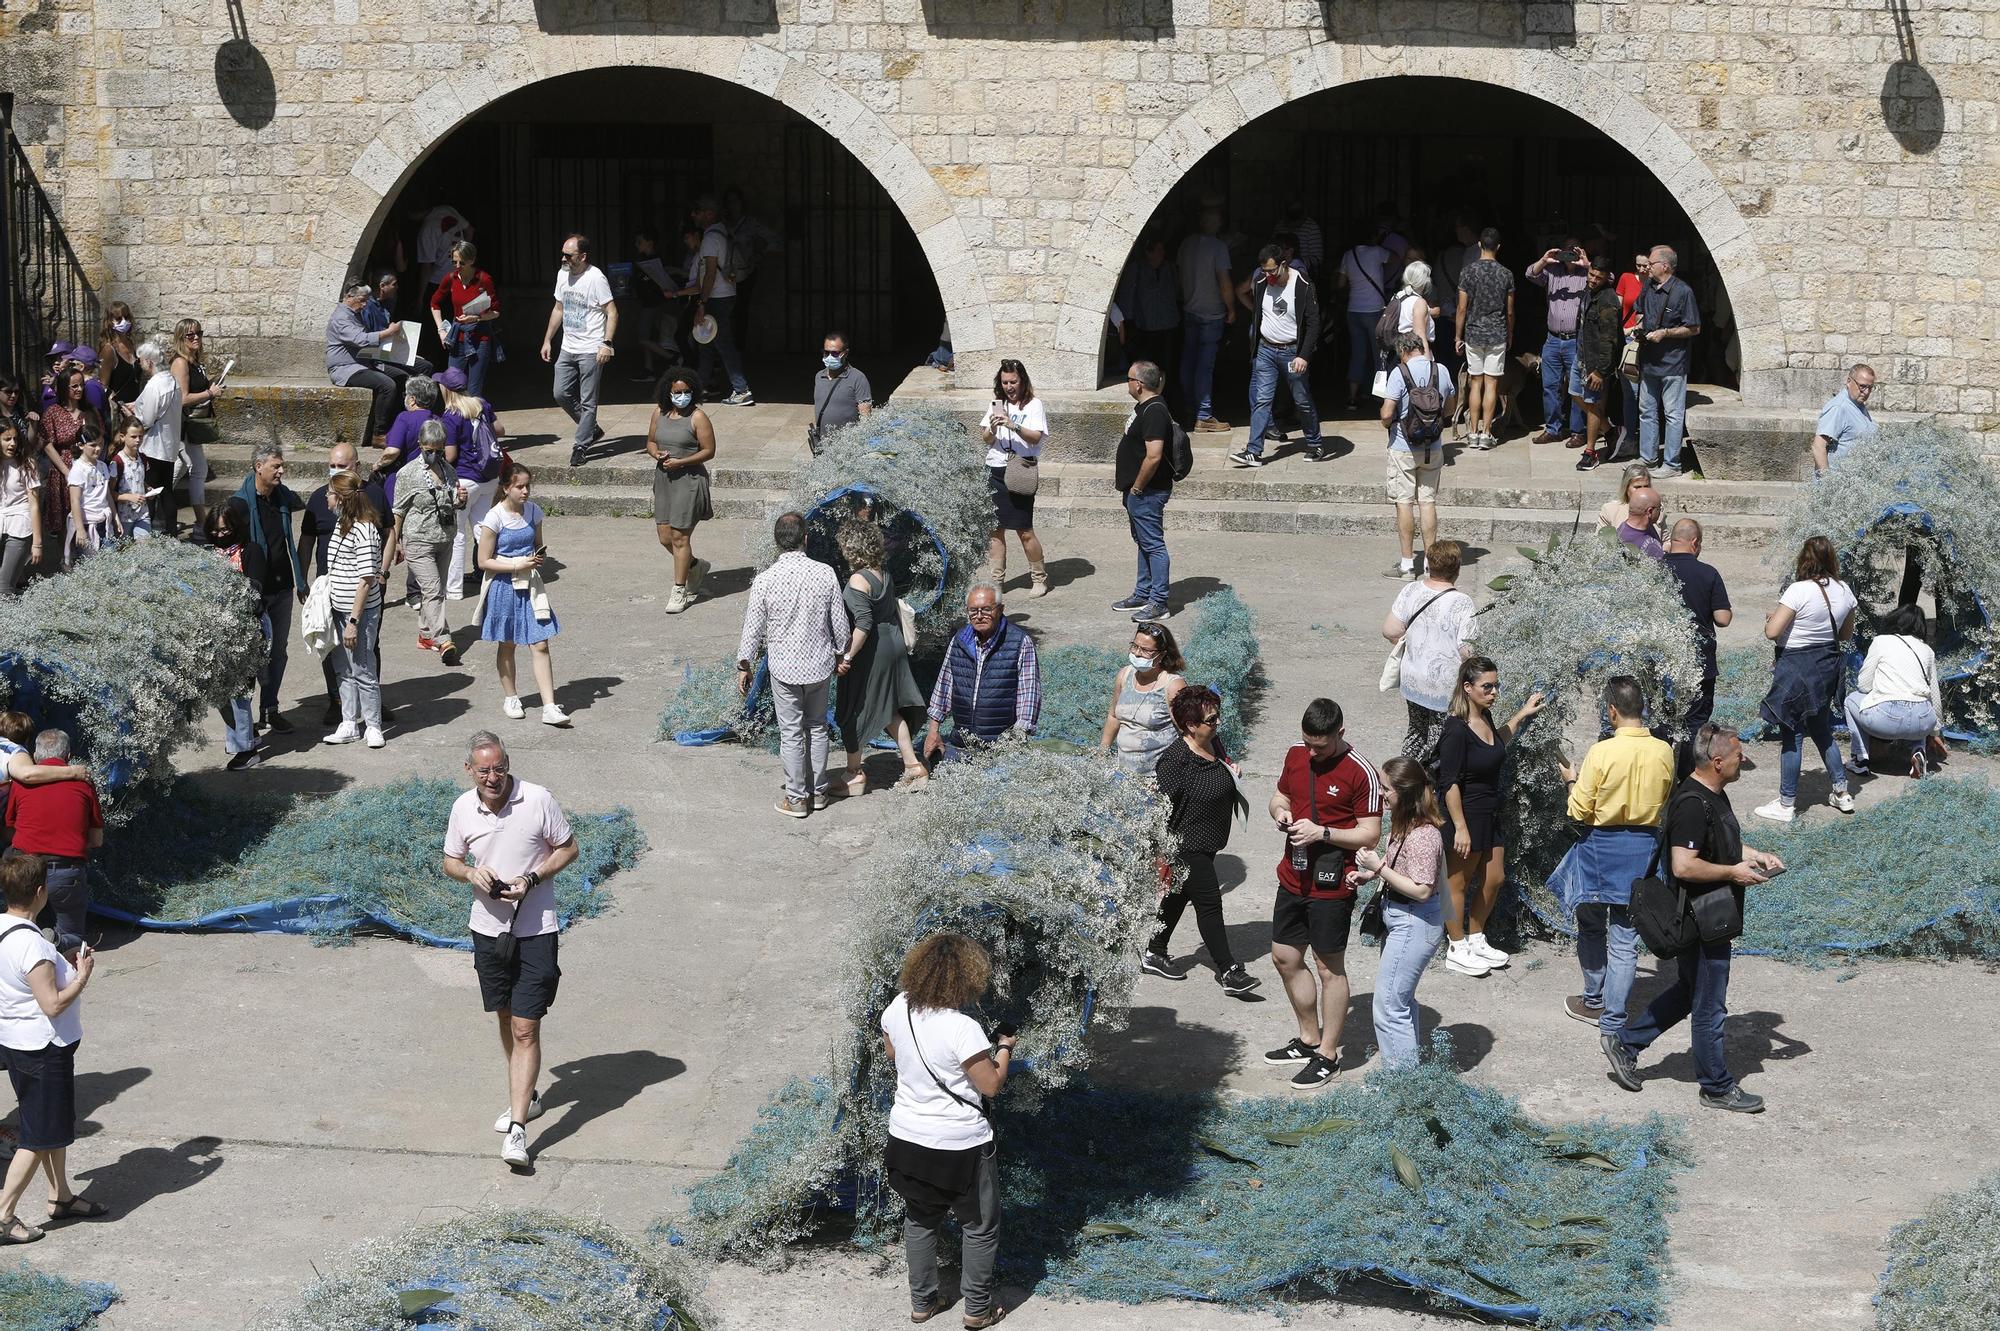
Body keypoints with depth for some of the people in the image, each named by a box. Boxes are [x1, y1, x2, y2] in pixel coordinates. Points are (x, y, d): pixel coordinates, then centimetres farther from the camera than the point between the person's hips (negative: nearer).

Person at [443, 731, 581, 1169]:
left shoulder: (538, 800, -12)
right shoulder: (463, 808, -1)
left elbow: (568, 849, -2)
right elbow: (451, 861, 12)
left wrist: (532, 879, -18)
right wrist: (470, 872, -12)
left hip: (535, 931, -5)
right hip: (488, 927, 5)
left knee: (526, 1029, -9)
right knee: (506, 1018, 18)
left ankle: (518, 1127, -13)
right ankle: (526, 1097, 39)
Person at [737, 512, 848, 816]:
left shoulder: (765, 580, -16)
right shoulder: (826, 574, -11)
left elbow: (753, 628, -7)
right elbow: (840, 623, -3)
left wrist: (744, 666, 6)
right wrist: (841, 654, 15)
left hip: (784, 668, -2)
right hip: (820, 664, 2)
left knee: (791, 733, 9)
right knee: (817, 727, 19)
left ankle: (796, 798, 17)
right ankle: (818, 791, 28)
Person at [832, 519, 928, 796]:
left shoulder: (858, 580, -20)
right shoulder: (884, 576, 5)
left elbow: (863, 623, -26)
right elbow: (895, 612, 13)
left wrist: (847, 656, -26)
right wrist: (903, 641, 23)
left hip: (870, 651, -8)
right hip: (893, 646, 8)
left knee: (852, 714, 6)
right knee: (890, 710, 18)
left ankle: (855, 775, 13)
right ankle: (913, 766, 17)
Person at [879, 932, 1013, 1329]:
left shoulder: (897, 1009, -10)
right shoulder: (962, 1029, -29)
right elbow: (992, 1085, -18)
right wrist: (1004, 1048, -2)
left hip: (908, 1140, 6)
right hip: (960, 1147, -6)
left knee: (920, 1220, 24)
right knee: (979, 1226, 16)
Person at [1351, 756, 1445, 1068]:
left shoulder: (1423, 836, -26)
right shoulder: (1404, 824, 5)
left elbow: (1422, 890, -26)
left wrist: (1379, 868, -24)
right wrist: (1371, 874, 2)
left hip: (1413, 924, -11)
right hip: (1402, 919, 11)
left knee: (1389, 1006, -5)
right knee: (1401, 999, 22)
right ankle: (1409, 1070, 34)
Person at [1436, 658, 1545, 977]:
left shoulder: (1485, 718, 3)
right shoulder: (1456, 730, -24)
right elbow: (1449, 783, -23)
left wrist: (1521, 715, 21)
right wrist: (1460, 828, -23)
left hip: (1489, 815, 9)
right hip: (1466, 816, -9)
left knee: (1494, 879, 16)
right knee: (1458, 883, 6)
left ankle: (1475, 940, 33)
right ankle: (1457, 951, 19)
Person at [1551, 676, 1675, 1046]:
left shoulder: (1601, 752, -17)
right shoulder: (1663, 752, -6)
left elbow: (1580, 811, -11)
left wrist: (1573, 781, 6)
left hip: (1602, 846, -3)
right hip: (1644, 846, 3)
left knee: (1591, 926, 20)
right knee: (1625, 939, 4)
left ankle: (1594, 1001, 35)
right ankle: (1612, 1024, 0)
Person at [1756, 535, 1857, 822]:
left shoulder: (1799, 591, -20)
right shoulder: (1844, 591, 0)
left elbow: (1772, 632, -21)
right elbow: (1846, 634, 12)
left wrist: (1770, 618, 0)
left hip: (1797, 668, -7)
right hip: (1828, 666, 7)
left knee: (1790, 735, 2)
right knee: (1822, 731, 23)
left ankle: (1787, 804, 8)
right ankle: (1842, 792, 28)